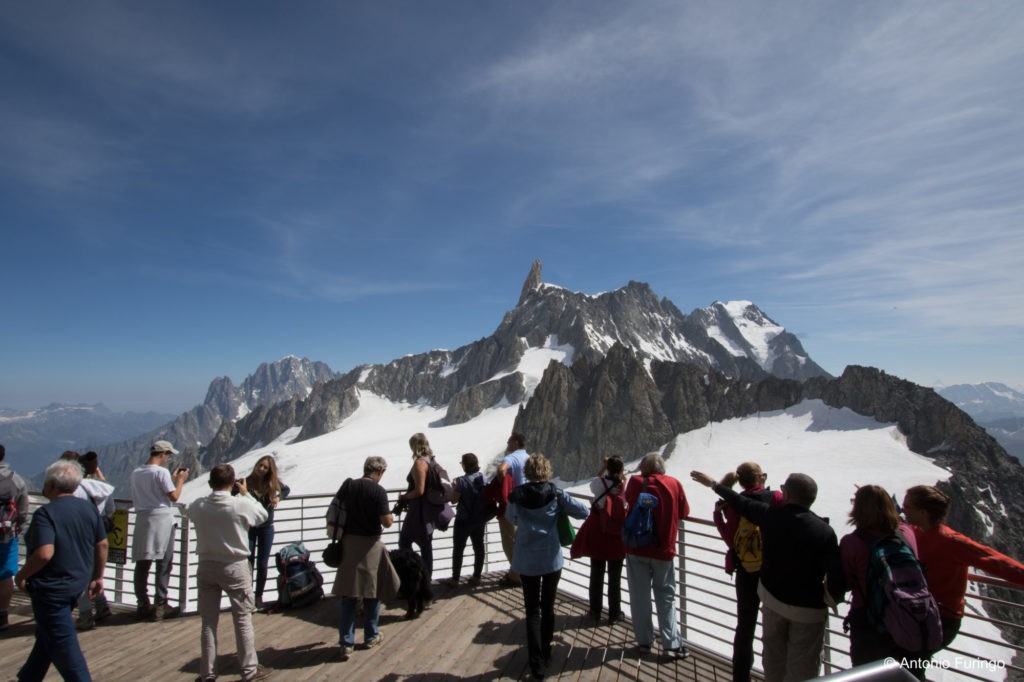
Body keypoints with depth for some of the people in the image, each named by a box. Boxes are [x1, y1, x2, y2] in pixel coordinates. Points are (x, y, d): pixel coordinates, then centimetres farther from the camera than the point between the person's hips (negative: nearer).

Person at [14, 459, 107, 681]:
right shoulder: (89, 508, 1)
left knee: (62, 643, 3)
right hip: (77, 585, 7)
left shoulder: (46, 513, -19)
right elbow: (102, 544, 5)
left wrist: (21, 575, -11)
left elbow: (44, 553, -29)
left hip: (51, 588, -7)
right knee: (46, 636, 26)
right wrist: (97, 577, 15)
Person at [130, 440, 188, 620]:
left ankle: (142, 605, 17)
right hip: (162, 519, -6)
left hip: (142, 519, 6)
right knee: (164, 564, 3)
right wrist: (180, 480, 3)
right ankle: (160, 606, 7)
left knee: (142, 564, 11)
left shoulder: (136, 473, 9)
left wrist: (172, 478, 21)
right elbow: (174, 496, -11)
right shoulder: (162, 471, -12)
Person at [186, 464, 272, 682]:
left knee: (208, 622, 14)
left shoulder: (198, 506, -8)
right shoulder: (241, 504, -18)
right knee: (243, 620, 9)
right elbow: (263, 515, 0)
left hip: (206, 568, 3)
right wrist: (246, 494, 7)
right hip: (235, 568, -3)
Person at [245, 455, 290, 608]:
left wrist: (278, 498, -5)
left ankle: (259, 596, 24)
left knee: (262, 564, 8)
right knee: (248, 562, 1)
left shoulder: (274, 483, -6)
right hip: (249, 526, -2)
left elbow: (286, 489, 12)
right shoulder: (247, 482, -14)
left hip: (266, 528, 2)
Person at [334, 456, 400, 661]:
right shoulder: (378, 491, -15)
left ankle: (346, 643, 9)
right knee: (372, 590, 13)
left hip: (348, 542, 4)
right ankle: (371, 636, 26)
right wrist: (391, 517, 7)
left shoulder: (348, 486, 0)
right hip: (370, 544, -4)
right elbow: (386, 522, -14)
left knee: (348, 594, 8)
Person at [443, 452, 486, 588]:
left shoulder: (462, 481, -20)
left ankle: (455, 579, 13)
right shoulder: (483, 478, -3)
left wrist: (454, 486, 0)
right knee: (479, 547, 13)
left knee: (458, 549, 7)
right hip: (480, 519, 5)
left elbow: (454, 500, -14)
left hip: (464, 520, -5)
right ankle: (477, 577, 19)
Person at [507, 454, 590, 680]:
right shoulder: (556, 494, -10)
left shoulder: (517, 495, -7)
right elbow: (583, 511, -6)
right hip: (551, 559, 0)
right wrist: (562, 507, 10)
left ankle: (537, 662, 6)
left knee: (532, 611, 8)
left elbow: (510, 517, 11)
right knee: (548, 607, 18)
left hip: (527, 561, 0)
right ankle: (545, 653, 33)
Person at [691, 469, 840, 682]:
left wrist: (713, 484, 19)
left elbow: (739, 502, 3)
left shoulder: (770, 515, -13)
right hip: (809, 609, -3)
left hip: (772, 598, 3)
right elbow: (836, 576, -20)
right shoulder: (825, 531, -20)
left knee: (773, 658, 21)